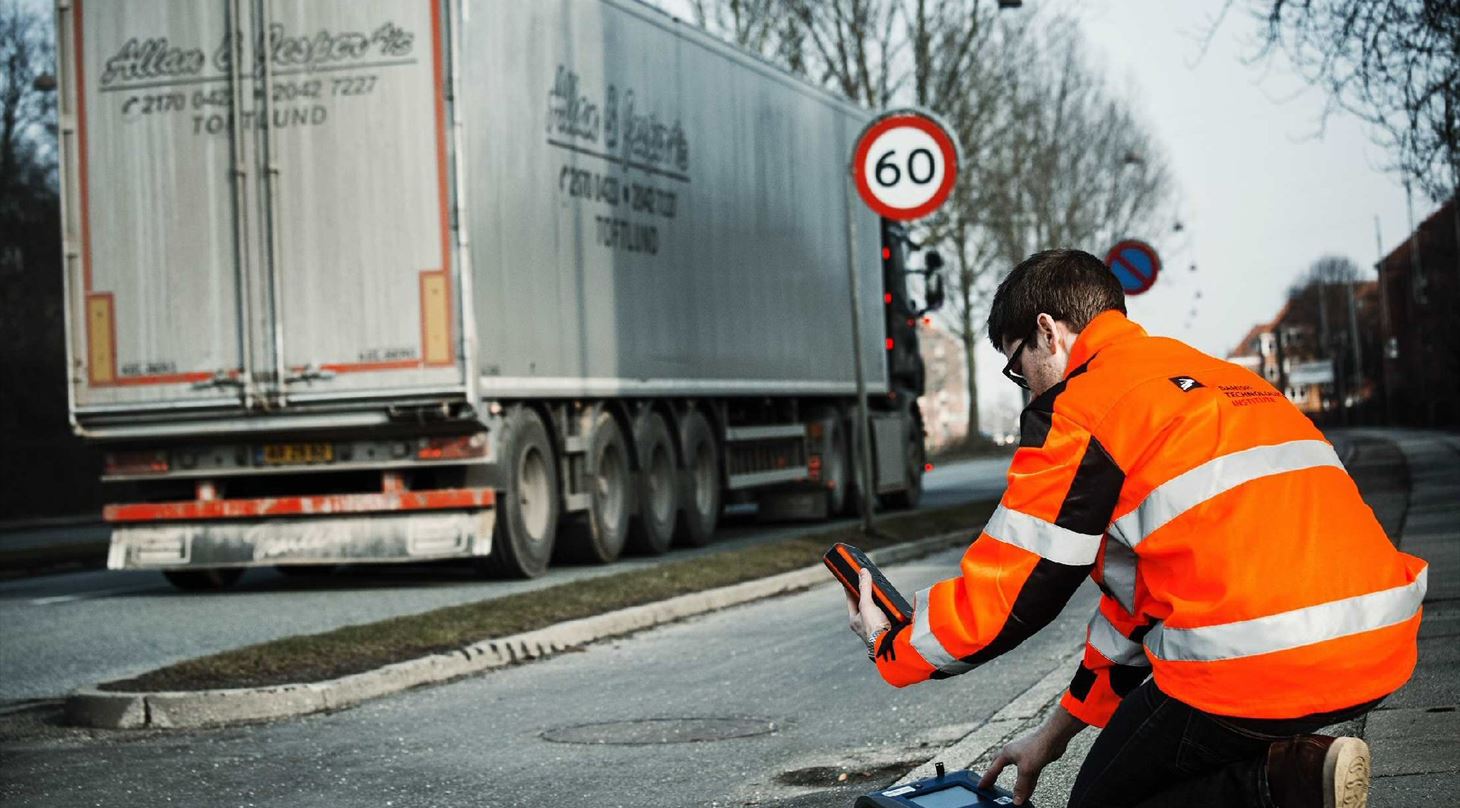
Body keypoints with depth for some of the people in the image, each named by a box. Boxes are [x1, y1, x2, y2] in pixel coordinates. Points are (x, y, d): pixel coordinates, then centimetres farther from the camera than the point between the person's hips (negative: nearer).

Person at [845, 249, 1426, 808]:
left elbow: (1004, 597, 1)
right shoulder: (1228, 380, 25)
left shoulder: (1080, 408, -2)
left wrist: (887, 644, 21)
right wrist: (1058, 731, 35)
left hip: (1258, 666, -9)